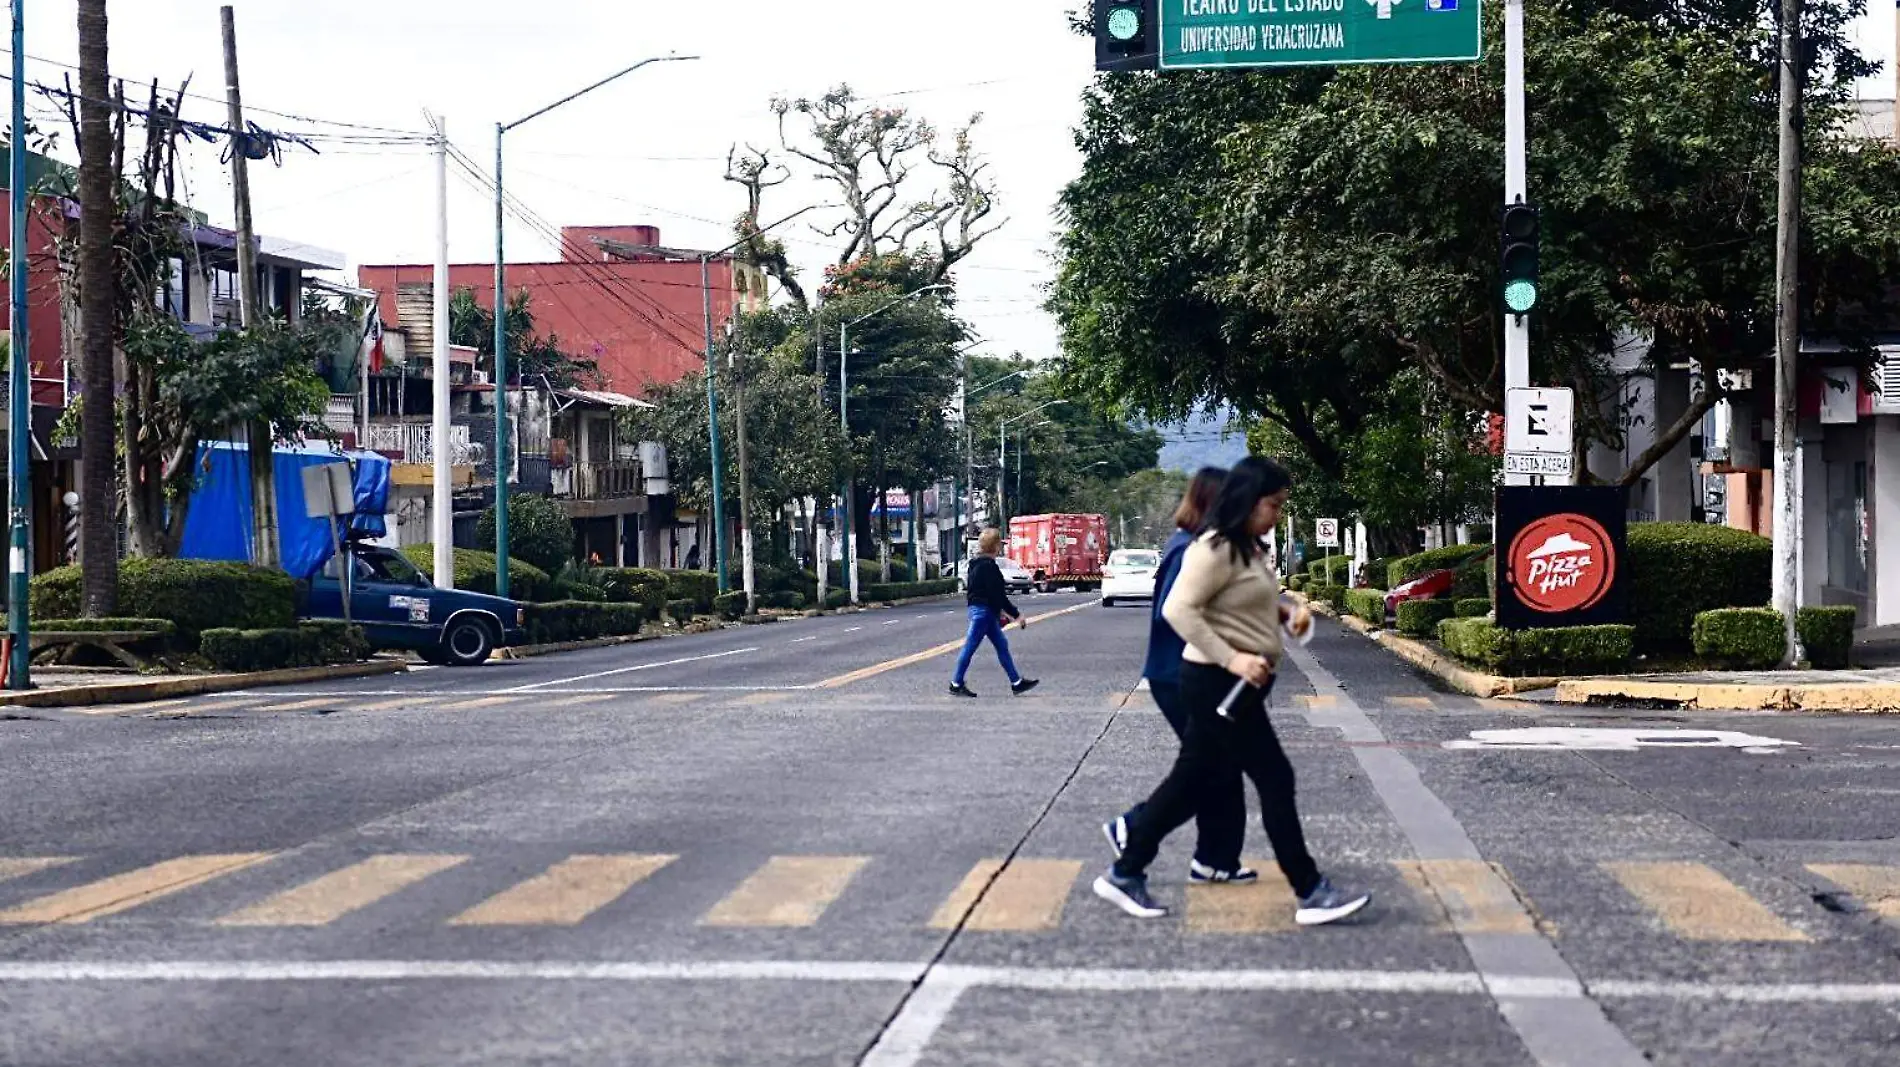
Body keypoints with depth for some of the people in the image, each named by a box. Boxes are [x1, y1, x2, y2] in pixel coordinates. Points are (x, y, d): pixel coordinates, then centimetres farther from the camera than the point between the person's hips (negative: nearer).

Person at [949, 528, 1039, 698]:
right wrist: (1016, 614, -15)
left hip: (978, 608, 11)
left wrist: (999, 610, 24)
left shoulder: (977, 564, 13)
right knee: (970, 646, -3)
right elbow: (997, 594, -20)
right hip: (984, 611, -11)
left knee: (1002, 645, 12)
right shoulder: (988, 566, -18)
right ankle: (956, 684, 4)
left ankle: (1017, 683, 16)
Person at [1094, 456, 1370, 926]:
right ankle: (1311, 893, 3)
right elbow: (1178, 609, -25)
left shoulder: (1247, 548, 13)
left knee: (1193, 781, 13)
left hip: (1236, 684, 10)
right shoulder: (1215, 549, -18)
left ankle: (1125, 875, 19)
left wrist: (1282, 611, 11)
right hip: (1219, 684, -10)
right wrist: (1231, 659, -28)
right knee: (1275, 780, -4)